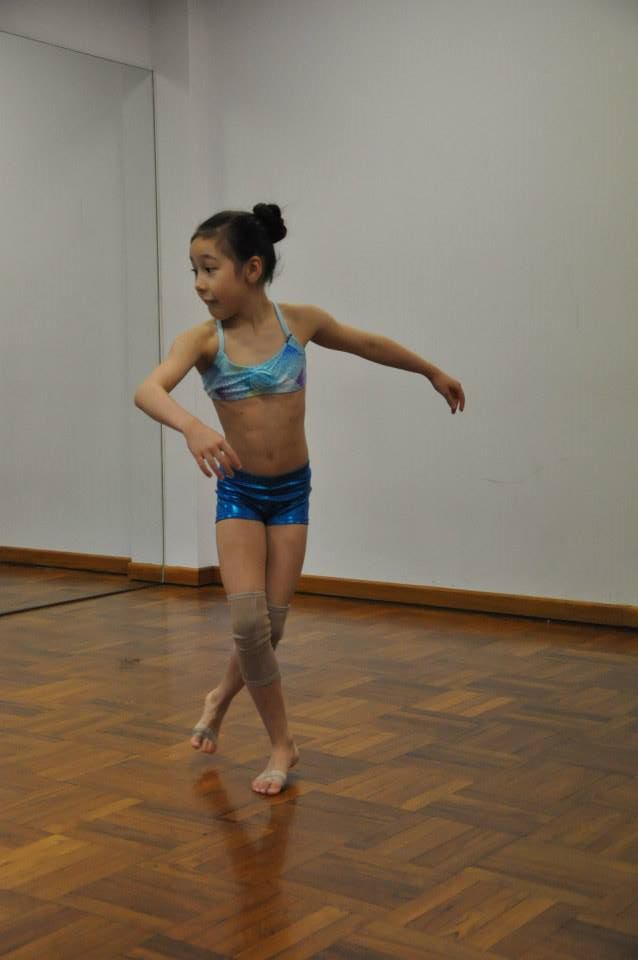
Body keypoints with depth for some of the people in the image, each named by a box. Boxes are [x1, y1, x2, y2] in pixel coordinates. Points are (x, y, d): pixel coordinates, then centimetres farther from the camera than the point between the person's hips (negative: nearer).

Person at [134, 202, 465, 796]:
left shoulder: (300, 321, -8)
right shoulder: (202, 340, -14)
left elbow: (368, 344, 10)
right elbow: (147, 390, -32)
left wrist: (433, 372, 23)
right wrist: (191, 426, -52)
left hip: (292, 490, 2)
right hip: (238, 492, -1)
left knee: (271, 626, 4)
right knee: (249, 623, -12)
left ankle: (221, 696, 35)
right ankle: (282, 743, 8)